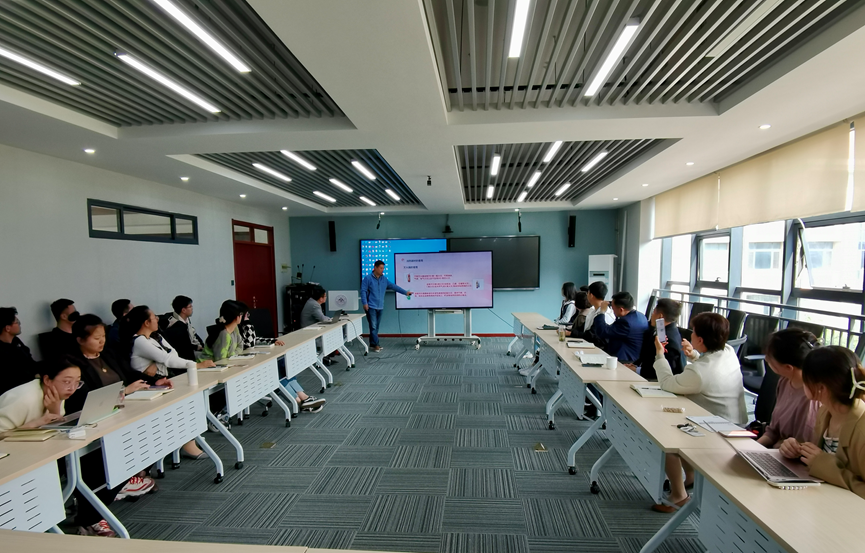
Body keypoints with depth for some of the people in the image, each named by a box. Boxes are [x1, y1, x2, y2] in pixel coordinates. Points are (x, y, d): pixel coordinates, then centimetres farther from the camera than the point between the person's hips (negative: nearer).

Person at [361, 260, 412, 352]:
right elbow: (363, 291, -7)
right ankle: (376, 344, -1)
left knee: (377, 327, 10)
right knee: (373, 326, -7)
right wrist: (365, 303, -15)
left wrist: (405, 292, 10)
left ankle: (372, 344, 19)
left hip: (380, 307, 6)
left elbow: (394, 287, 12)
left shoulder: (384, 279, 11)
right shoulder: (368, 278, -5)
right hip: (371, 307, -6)